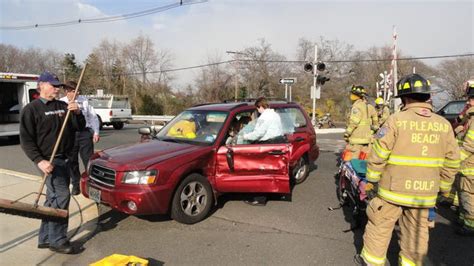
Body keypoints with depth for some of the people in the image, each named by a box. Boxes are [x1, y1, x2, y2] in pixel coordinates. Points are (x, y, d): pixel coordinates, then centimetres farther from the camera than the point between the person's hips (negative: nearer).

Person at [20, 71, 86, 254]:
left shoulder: (63, 106, 12)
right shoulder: (31, 109, -6)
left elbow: (80, 127, 12)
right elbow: (26, 140, -10)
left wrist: (77, 113, -8)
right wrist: (39, 161, -21)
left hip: (64, 159, 7)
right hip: (49, 160, -7)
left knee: (53, 199, 13)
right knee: (61, 196, -13)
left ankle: (45, 239, 25)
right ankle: (57, 240, -2)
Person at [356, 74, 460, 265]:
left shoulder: (396, 120, -13)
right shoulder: (444, 124, 1)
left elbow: (378, 155, -12)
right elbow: (452, 162, 6)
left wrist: (371, 180, -1)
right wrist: (443, 188, 17)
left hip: (393, 190, -4)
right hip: (425, 193, 4)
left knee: (379, 227, 13)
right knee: (416, 234, 16)